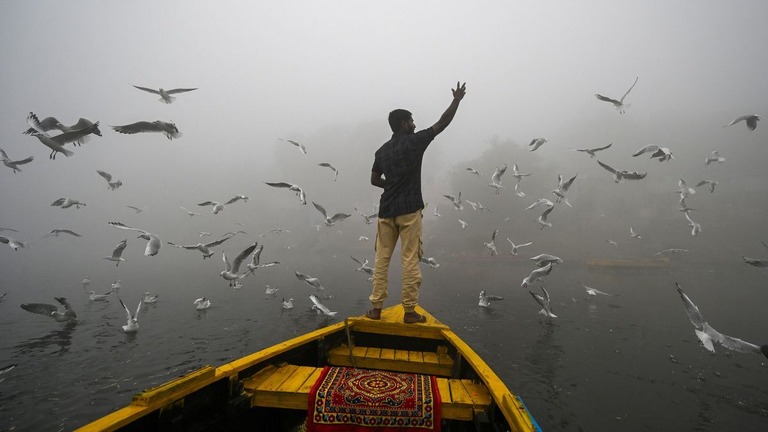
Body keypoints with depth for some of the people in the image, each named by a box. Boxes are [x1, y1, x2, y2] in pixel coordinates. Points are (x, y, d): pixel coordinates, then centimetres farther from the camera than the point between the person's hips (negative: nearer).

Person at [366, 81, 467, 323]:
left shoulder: (382, 150, 11)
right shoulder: (414, 141, -4)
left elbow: (374, 180, 15)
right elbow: (442, 123, 2)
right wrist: (457, 99, 13)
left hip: (386, 210, 5)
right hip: (409, 210, -5)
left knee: (381, 259, 9)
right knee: (410, 261, 1)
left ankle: (376, 308, 13)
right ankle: (409, 312, 7)